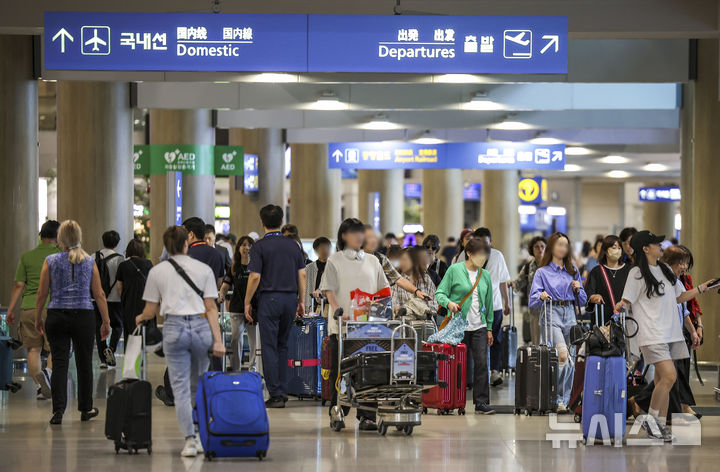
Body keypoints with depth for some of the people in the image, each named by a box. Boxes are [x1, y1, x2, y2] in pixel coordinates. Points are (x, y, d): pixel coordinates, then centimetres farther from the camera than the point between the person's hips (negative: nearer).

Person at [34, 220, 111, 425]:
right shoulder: (89, 262, 3)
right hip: (84, 316, 1)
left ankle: (58, 410, -10)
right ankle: (86, 409, 23)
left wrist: (38, 319, 13)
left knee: (59, 364, -1)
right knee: (84, 363, 12)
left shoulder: (51, 261, -1)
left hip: (57, 316, -1)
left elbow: (41, 294, 2)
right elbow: (99, 295, 2)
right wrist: (106, 322, 8)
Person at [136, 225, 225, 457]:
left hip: (174, 327, -1)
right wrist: (218, 340, -1)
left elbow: (151, 311, 7)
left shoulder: (157, 271, 6)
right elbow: (211, 308, 1)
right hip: (201, 327, 1)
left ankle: (190, 439, -10)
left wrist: (140, 318, 30)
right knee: (198, 386, 16)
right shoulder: (203, 269, 7)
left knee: (181, 388, 0)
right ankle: (198, 437, 14)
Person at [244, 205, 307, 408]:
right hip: (290, 298, 5)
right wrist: (301, 301, 14)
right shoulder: (292, 245, 9)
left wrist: (247, 302, -2)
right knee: (282, 345, 15)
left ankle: (276, 395, -6)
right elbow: (302, 274, 8)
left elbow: (255, 277, -10)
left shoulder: (259, 246, -5)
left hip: (269, 299, -5)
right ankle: (282, 390, 14)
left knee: (269, 347, -2)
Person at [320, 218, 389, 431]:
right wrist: (339, 311, -19)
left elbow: (382, 291, 18)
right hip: (342, 325, -2)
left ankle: (366, 416, -5)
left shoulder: (372, 261, 16)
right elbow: (329, 290, -4)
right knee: (340, 370, 0)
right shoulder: (335, 260, 5)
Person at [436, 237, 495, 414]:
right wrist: (448, 302, -23)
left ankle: (481, 403, -4)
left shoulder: (485, 275, 11)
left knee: (481, 363, -5)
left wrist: (489, 328, 15)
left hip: (479, 327, 3)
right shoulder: (454, 270, -2)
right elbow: (440, 293, -2)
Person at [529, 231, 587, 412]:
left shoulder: (573, 271, 19)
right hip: (551, 313, -5)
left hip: (570, 315, 5)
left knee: (570, 359, 0)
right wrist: (541, 297, -22)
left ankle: (563, 400, 8)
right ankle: (556, 395, -14)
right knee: (562, 354, -24)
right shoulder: (542, 272, 7)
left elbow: (583, 301, 20)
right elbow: (533, 300, -1)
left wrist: (578, 289, 1)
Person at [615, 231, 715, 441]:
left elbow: (680, 297, 25)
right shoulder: (637, 274, -7)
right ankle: (650, 420, -4)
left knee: (662, 380, 6)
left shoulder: (666, 270, 15)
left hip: (672, 333, 7)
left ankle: (660, 424, 11)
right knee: (669, 376, -18)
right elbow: (627, 301, -7)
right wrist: (618, 306, -27)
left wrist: (702, 288, 18)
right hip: (652, 335, -7)